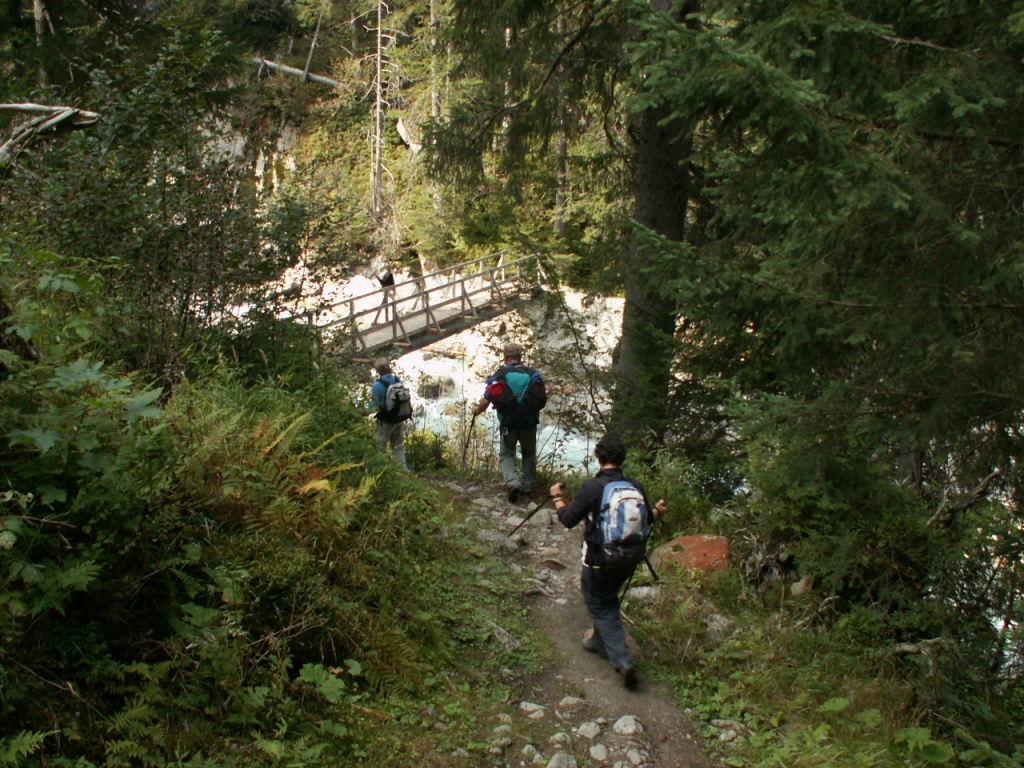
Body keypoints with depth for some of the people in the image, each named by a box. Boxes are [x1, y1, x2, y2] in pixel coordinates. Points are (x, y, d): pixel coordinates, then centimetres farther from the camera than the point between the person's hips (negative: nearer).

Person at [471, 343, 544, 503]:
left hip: (508, 423, -2)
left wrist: (477, 410, 10)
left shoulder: (499, 376, -8)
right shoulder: (533, 374, -3)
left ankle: (513, 483, -11)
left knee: (506, 455, 12)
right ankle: (527, 487, 23)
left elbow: (486, 400, -11)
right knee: (529, 454, 21)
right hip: (529, 422, 2)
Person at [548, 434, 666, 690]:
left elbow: (568, 519, -13)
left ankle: (622, 660, -4)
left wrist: (557, 497, 5)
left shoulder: (593, 487, -21)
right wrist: (658, 510, 30)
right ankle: (600, 641, 46)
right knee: (608, 600, 28)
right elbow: (647, 520, 8)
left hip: (599, 561, -5)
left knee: (602, 607, 8)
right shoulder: (635, 486, -6)